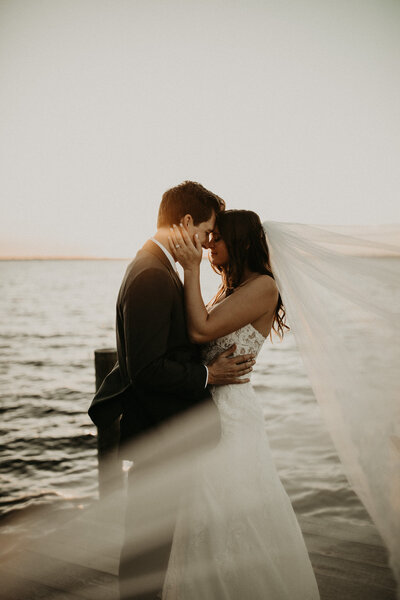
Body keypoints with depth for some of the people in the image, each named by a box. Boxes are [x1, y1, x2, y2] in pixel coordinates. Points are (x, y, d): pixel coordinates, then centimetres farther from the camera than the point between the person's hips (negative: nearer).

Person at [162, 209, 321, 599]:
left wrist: (192, 270, -17)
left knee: (227, 525, 1)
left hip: (230, 415, -9)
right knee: (211, 520, 18)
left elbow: (201, 330, -22)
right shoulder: (229, 289, 14)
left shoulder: (262, 286, -14)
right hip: (207, 409, 9)